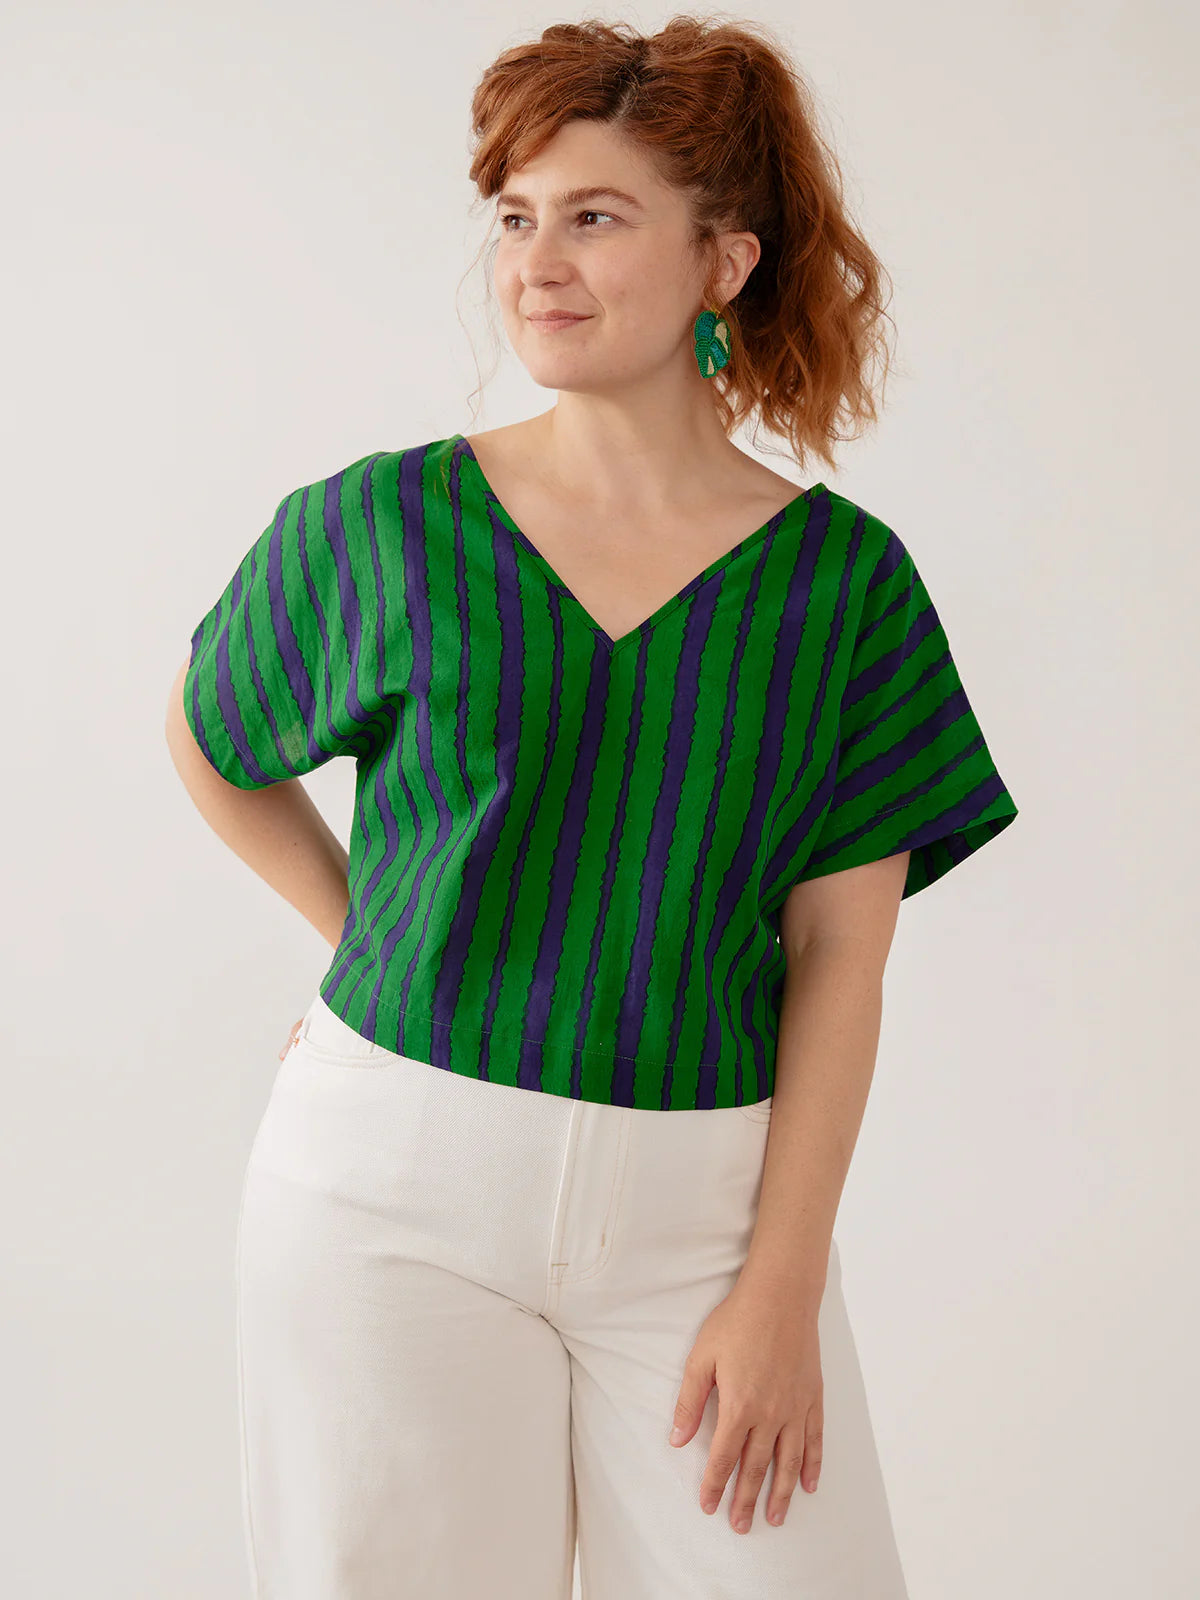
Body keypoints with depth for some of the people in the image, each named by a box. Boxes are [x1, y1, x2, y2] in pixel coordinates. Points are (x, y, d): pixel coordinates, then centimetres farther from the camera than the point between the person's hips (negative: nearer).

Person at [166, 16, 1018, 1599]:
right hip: (400, 1181, 0)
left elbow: (840, 961, -2)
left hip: (700, 1202, 1)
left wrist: (781, 1288, -7)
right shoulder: (377, 525, -1)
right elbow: (211, 742, 17)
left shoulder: (843, 576, -1)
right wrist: (374, 941, 10)